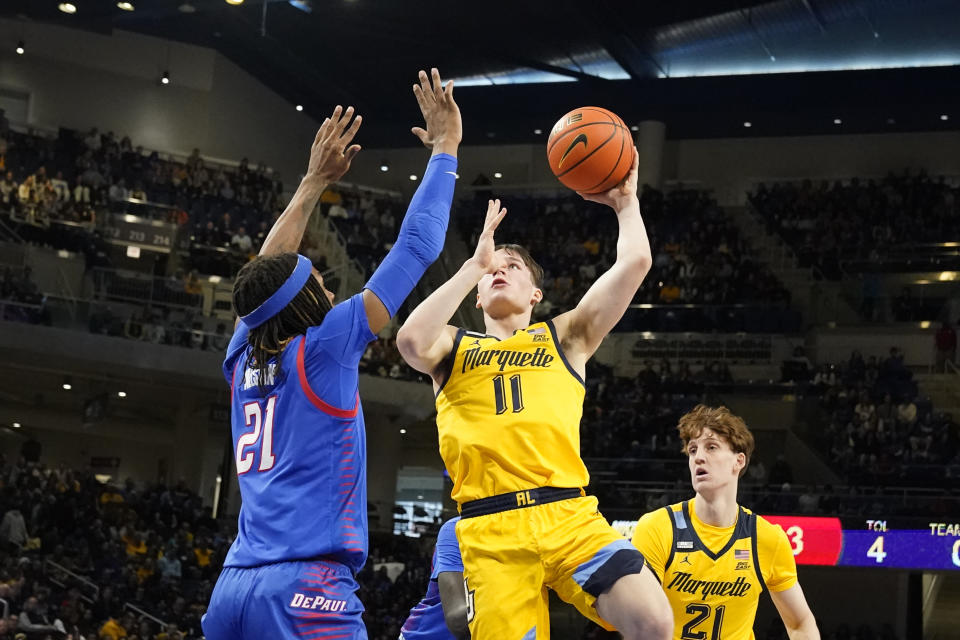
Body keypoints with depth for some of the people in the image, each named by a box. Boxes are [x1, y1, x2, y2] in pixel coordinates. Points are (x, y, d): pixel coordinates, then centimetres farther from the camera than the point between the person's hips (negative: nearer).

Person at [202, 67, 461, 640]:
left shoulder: (242, 360, 14)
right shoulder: (325, 347, -1)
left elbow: (265, 275, 32)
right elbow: (416, 248, 4)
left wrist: (315, 182, 38)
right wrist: (446, 147, 14)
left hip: (232, 590, 7)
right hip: (305, 592, -7)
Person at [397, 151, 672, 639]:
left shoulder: (565, 338, 22)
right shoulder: (453, 348, 22)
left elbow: (634, 262, 10)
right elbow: (411, 340, -4)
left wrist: (625, 203, 24)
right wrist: (473, 265, 3)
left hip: (569, 516, 0)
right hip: (491, 530, 0)